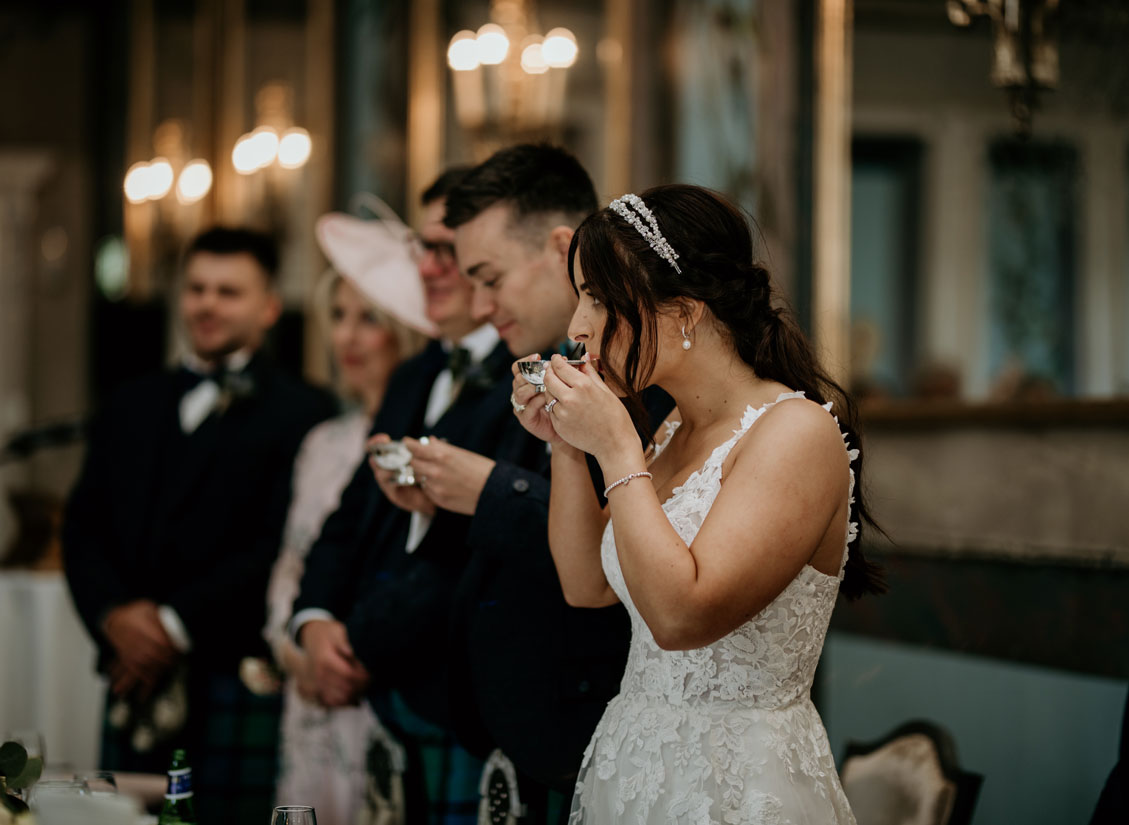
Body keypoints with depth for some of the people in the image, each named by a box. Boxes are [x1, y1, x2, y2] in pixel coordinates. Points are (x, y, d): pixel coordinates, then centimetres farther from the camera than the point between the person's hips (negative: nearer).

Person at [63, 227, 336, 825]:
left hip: (237, 680, -5)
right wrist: (114, 614, -6)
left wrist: (175, 624, -12)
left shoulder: (302, 412, -2)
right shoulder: (130, 409, 19)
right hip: (138, 678, 5)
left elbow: (282, 545, -11)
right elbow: (83, 525, 13)